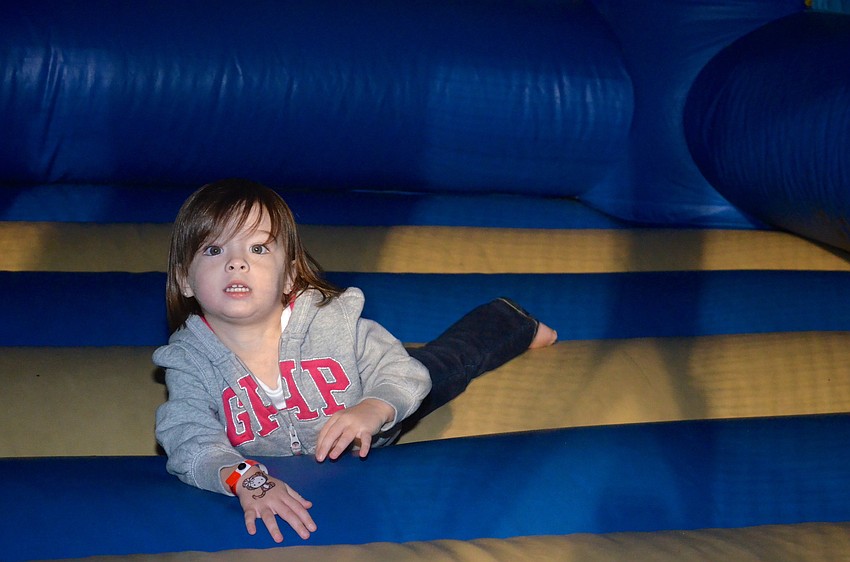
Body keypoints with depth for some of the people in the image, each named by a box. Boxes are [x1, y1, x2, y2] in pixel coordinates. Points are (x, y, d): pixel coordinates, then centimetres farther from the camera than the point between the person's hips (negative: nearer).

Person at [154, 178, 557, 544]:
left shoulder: (331, 321, -34)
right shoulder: (189, 362, -33)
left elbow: (399, 373, -25)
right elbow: (190, 439, -41)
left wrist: (374, 410, -49)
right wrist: (243, 479, -63)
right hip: (278, 467, 0)